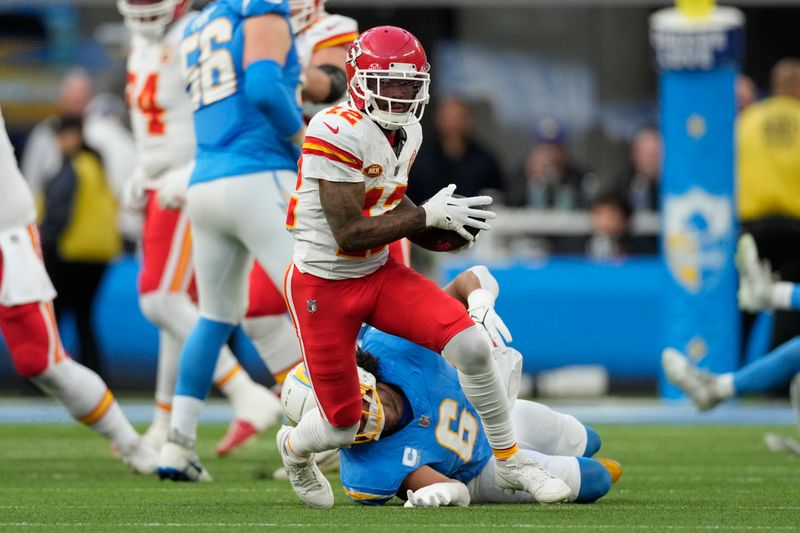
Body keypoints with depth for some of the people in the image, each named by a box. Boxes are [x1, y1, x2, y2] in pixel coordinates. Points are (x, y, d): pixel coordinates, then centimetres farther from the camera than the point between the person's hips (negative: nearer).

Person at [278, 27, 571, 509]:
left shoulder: (407, 133, 2)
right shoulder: (338, 133, -24)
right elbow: (349, 234, -25)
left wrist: (442, 225, -4)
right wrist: (427, 216, -22)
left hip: (380, 273, 6)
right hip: (324, 286, -6)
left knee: (472, 345, -15)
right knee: (341, 429, 1)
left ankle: (511, 463, 2)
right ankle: (295, 447, 39)